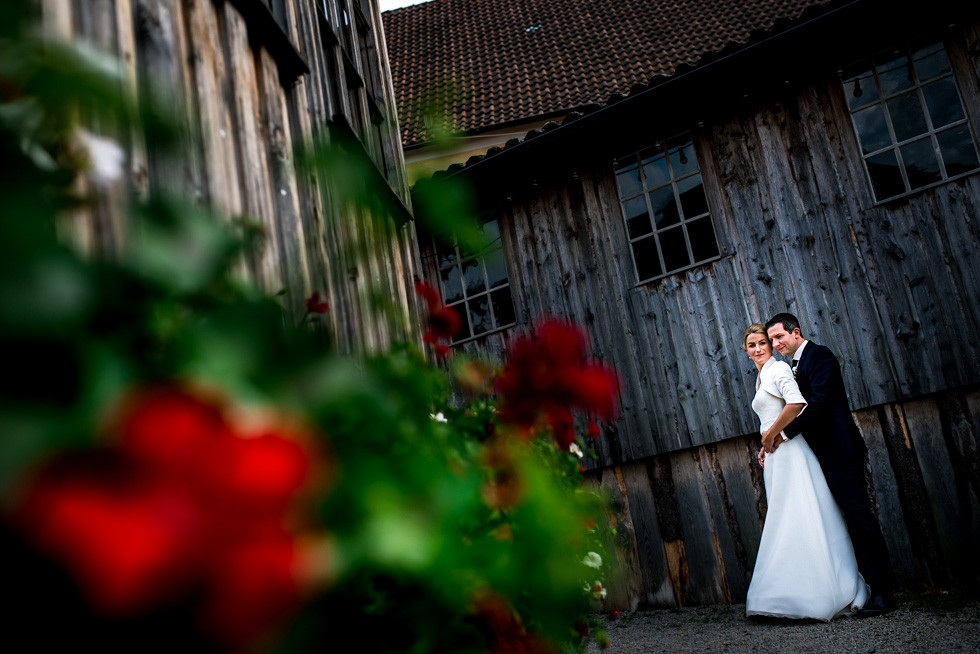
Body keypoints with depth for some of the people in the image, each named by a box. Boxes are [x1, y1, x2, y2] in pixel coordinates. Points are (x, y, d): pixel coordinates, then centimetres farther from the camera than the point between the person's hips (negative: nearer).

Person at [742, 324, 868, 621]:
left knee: (797, 520, -8)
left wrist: (770, 435, -16)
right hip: (776, 456, 10)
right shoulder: (761, 379, 21)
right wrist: (766, 447, 16)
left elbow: (797, 403, -24)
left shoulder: (778, 369, -7)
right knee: (788, 522, 8)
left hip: (790, 452, -10)